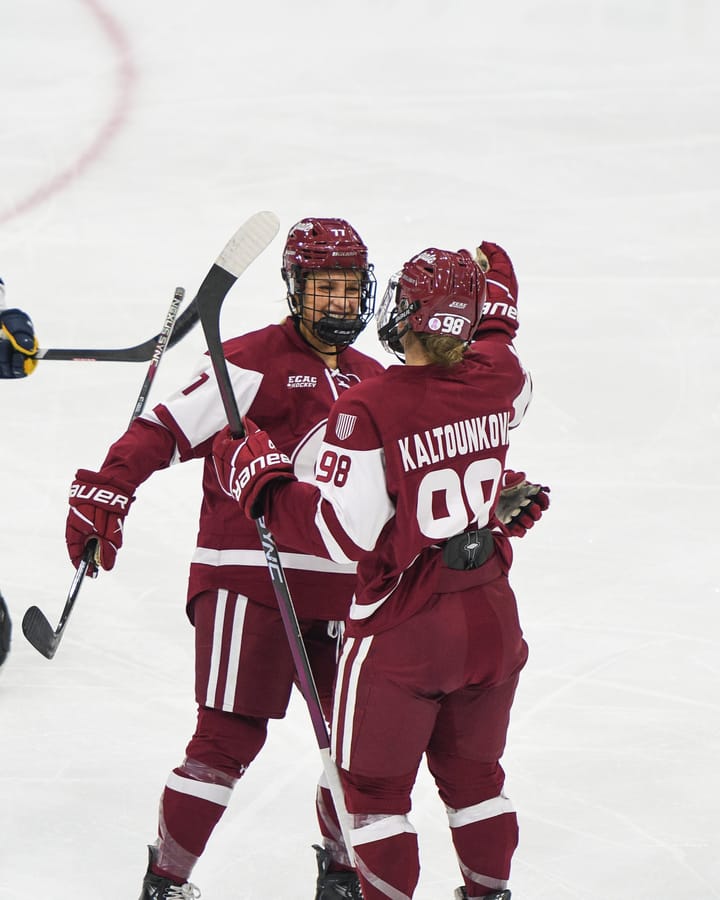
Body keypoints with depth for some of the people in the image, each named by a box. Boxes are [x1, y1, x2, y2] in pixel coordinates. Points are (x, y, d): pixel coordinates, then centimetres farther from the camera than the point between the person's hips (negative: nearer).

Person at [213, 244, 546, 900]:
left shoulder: (367, 410, -21)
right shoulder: (498, 378, -5)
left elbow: (343, 536, -21)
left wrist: (259, 476, -12)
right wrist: (495, 289, 41)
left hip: (402, 627, -6)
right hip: (491, 620, 6)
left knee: (375, 782, 9)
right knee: (472, 769, 23)